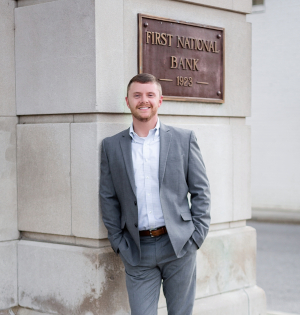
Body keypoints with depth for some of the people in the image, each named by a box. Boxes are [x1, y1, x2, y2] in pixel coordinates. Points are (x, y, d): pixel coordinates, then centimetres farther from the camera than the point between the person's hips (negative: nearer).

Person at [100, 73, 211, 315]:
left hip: (179, 246, 0)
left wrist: (197, 236, -3)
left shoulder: (184, 139, 4)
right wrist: (118, 243, 1)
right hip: (137, 252, 1)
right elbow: (108, 198, 8)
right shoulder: (112, 146, 7)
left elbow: (201, 191, 5)